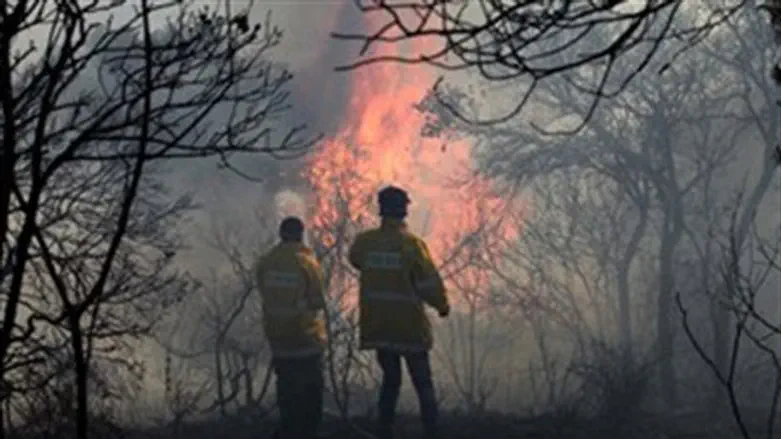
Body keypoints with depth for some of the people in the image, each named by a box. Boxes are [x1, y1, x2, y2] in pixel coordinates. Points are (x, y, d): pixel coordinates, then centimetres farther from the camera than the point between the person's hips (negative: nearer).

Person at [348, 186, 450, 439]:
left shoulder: (365, 242, -3)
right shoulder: (411, 244, -15)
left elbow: (355, 259, 20)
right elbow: (429, 282, -14)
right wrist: (442, 305, 2)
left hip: (378, 327, 4)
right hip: (410, 326, -4)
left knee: (390, 380, 17)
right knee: (423, 383, 6)